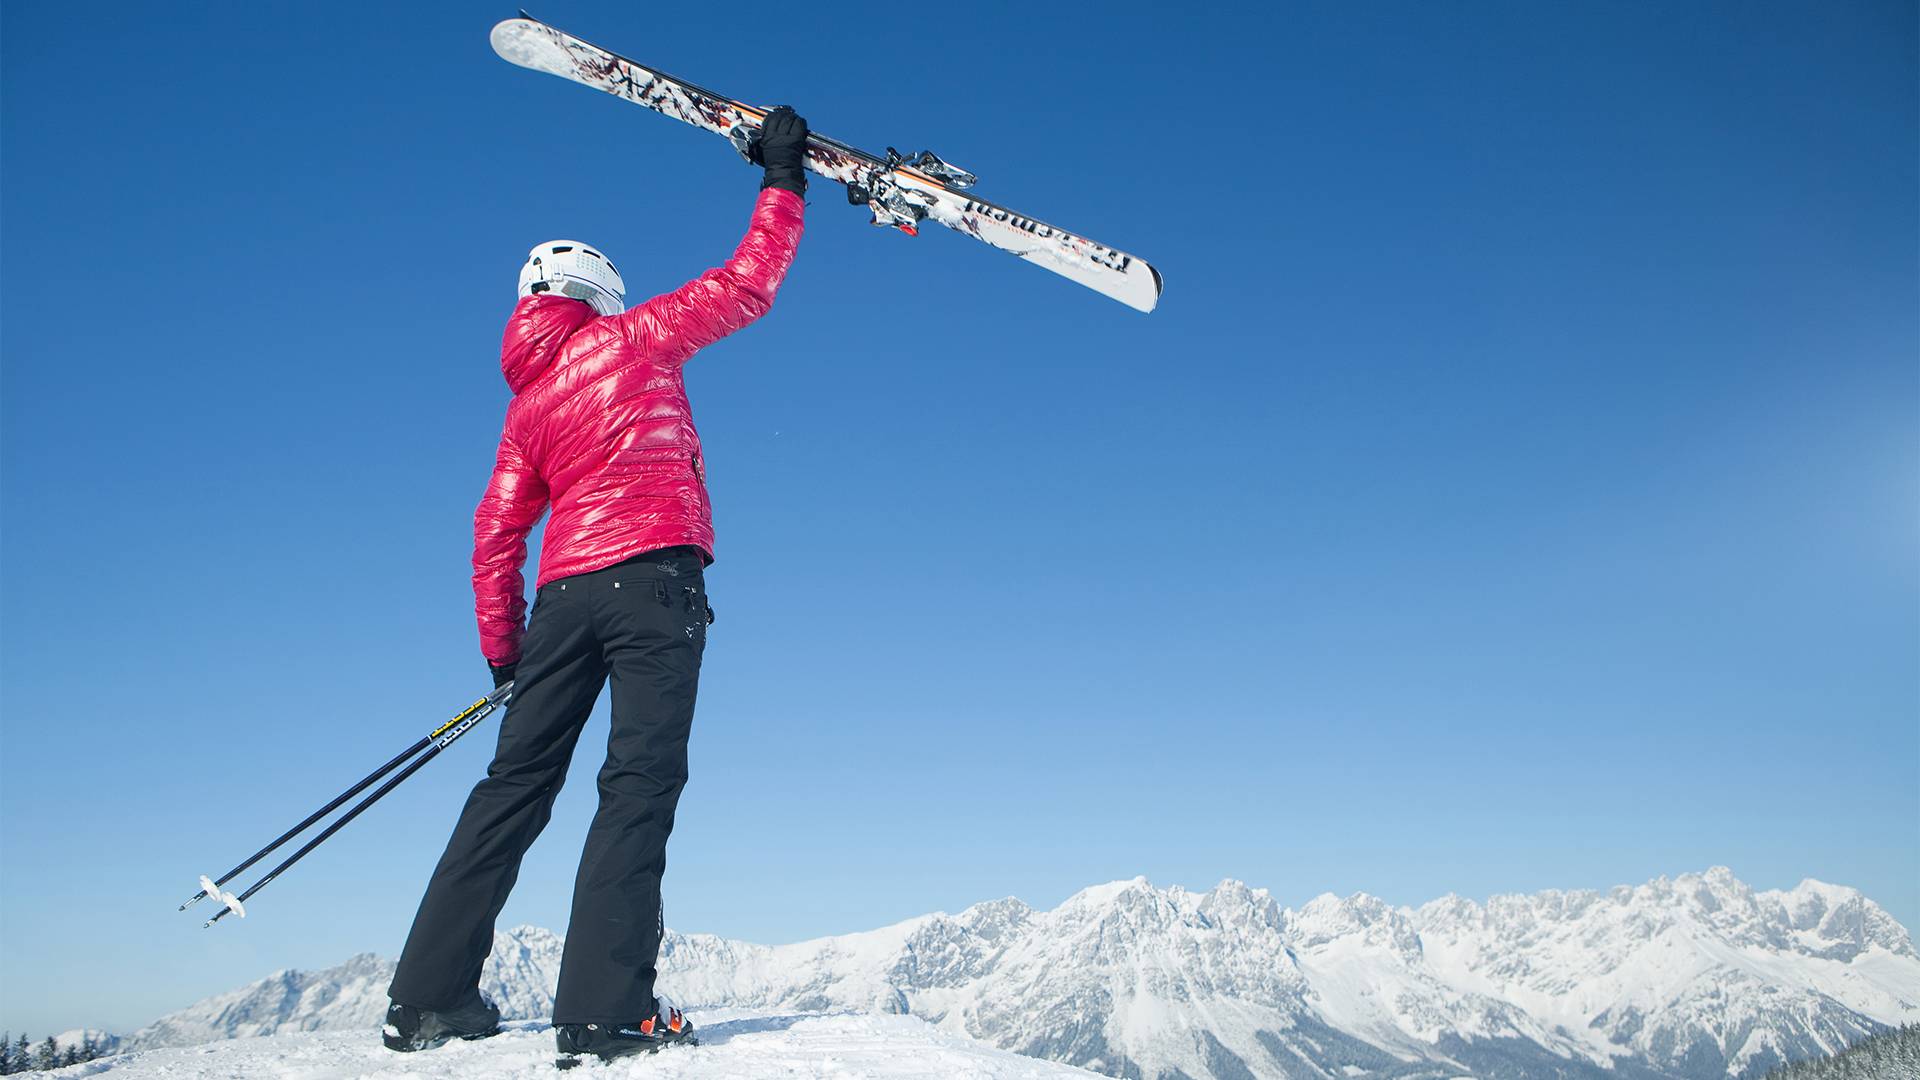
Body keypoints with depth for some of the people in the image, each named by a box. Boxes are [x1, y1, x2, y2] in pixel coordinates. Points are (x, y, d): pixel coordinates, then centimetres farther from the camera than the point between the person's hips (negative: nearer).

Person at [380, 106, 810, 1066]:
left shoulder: (526, 404, 19)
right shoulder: (632, 336, 7)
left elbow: (496, 529, 14)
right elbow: (748, 284, 8)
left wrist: (501, 650, 19)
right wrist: (782, 182, 19)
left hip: (564, 592, 6)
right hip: (653, 576, -5)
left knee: (514, 786, 11)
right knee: (640, 784, -8)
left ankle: (428, 998, 15)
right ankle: (602, 1014, -15)